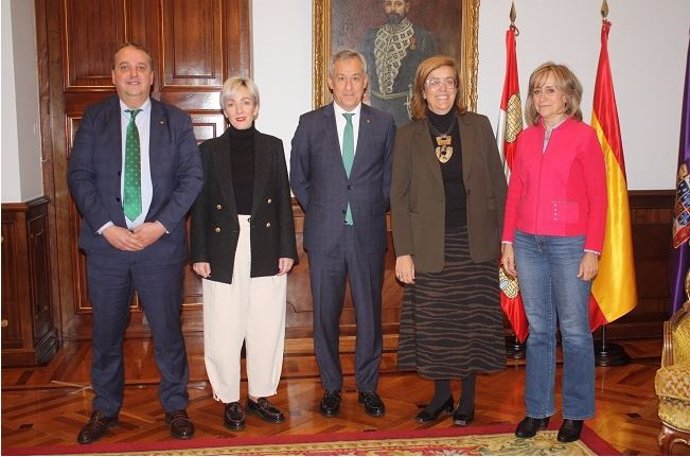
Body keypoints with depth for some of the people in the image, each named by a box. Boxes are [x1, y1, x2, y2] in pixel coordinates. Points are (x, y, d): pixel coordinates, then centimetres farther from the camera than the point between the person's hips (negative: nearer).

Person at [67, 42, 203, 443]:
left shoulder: (176, 121, 5)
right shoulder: (94, 119, 7)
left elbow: (192, 177, -1)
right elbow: (79, 176, 1)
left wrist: (161, 225, -12)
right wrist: (106, 227, -11)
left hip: (160, 243, -1)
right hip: (106, 242, 1)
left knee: (168, 330, 7)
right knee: (106, 331, 11)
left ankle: (176, 407, 23)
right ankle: (106, 409, 29)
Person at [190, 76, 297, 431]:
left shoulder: (272, 147, 7)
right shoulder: (210, 150, 5)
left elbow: (284, 200, 5)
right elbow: (200, 205, 3)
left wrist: (287, 250, -1)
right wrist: (199, 254, -3)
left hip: (265, 249, 1)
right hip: (225, 248, -1)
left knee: (266, 326, 6)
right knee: (224, 329, 2)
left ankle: (260, 395, 21)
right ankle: (230, 399, 17)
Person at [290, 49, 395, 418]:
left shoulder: (383, 123, 3)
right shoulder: (310, 123, 3)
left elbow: (389, 179, 10)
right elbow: (298, 178, 10)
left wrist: (371, 213, 6)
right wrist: (319, 212, 6)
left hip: (368, 235, 0)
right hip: (324, 235, 0)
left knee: (370, 314, 7)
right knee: (326, 315, 8)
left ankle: (368, 386, 24)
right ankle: (331, 387, 23)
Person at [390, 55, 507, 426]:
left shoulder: (479, 126, 4)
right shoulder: (408, 134, 2)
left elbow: (497, 186, 5)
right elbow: (399, 195, 0)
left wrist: (502, 239, -1)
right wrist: (403, 251, -6)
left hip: (475, 244, 0)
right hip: (430, 246, 0)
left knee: (474, 322, 6)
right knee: (433, 325, 6)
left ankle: (468, 398, 24)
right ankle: (441, 394, 26)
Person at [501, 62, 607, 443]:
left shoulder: (584, 136, -4)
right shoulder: (526, 138, 9)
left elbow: (598, 197, -5)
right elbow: (514, 193, 11)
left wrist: (593, 250, -10)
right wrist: (508, 243, 7)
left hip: (569, 243, -4)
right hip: (528, 243, 4)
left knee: (574, 331, 5)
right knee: (538, 330, 11)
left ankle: (575, 413, 21)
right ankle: (538, 409, 23)